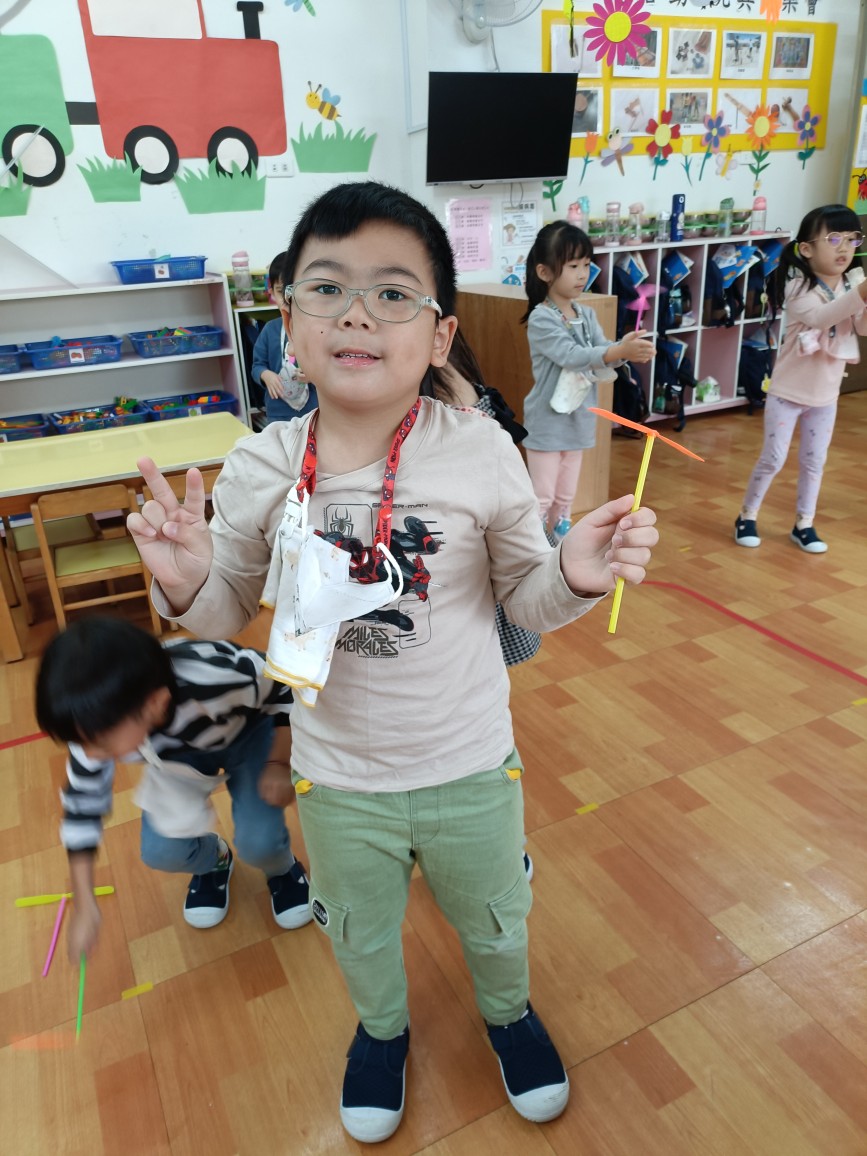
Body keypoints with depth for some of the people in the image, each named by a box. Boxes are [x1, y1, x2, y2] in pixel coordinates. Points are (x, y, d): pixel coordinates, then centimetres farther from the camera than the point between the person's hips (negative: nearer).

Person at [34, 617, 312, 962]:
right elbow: (83, 802, -13)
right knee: (160, 852, -9)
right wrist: (84, 904, -9)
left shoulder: (222, 677, -45)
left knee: (259, 842, -18)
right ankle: (213, 862, 26)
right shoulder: (99, 723, -30)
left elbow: (289, 685, -24)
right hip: (177, 753, 3)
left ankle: (282, 869, 19)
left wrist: (279, 763, -20)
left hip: (251, 732, -3)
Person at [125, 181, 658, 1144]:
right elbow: (231, 611, -3)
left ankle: (507, 1010, 65)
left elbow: (525, 598, -7)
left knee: (494, 923, 28)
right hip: (337, 782, 1)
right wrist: (185, 584, -24)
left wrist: (575, 577, -29)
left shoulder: (481, 454, -19)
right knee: (360, 936, 29)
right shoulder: (260, 469, -15)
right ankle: (382, 1027, 65)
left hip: (473, 770, 0)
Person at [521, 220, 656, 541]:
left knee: (566, 496, 19)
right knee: (542, 497, 2)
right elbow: (571, 356, -28)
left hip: (578, 420, 7)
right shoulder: (541, 318, -16)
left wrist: (629, 350, -26)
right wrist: (620, 350, -40)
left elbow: (604, 354, -3)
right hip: (547, 423, -6)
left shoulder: (587, 314, 5)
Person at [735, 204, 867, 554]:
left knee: (814, 461, 11)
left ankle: (804, 524, 23)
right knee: (773, 458, 0)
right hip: (788, 391, -5)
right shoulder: (798, 287, -15)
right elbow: (819, 316, -33)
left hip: (826, 394, 5)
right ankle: (747, 516, 18)